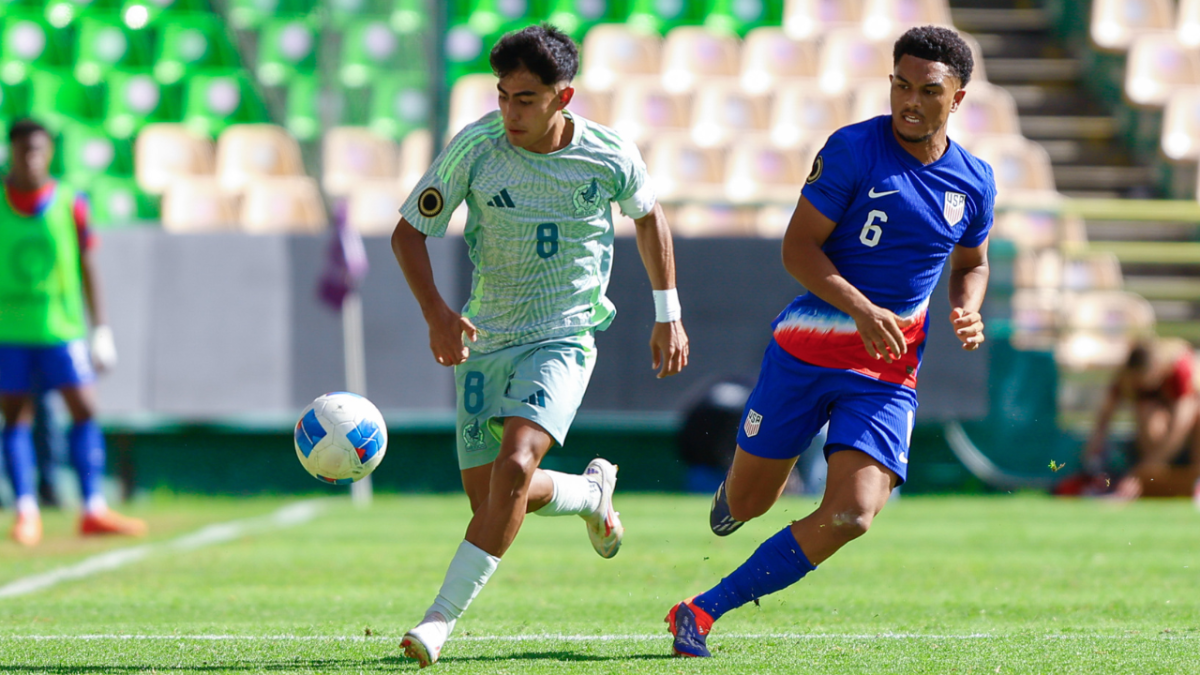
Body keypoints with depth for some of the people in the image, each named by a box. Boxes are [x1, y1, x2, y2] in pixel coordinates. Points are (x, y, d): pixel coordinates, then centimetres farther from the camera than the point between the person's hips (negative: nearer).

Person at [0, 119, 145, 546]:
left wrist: (101, 328, 5)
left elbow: (86, 267, 8)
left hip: (62, 327, 1)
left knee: (84, 410, -5)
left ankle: (93, 509, 0)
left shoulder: (70, 204, 2)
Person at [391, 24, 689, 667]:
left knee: (514, 465, -25)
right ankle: (592, 493, 37)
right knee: (490, 500, 3)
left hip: (563, 338, -2)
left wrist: (668, 315, 14)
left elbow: (649, 217, 13)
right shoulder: (474, 148, -13)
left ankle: (442, 618, -22)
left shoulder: (611, 156, -9)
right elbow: (408, 232, -3)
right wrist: (436, 313, -19)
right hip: (484, 341, 2)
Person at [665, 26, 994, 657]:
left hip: (889, 370, 2)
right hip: (806, 347, -2)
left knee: (852, 515, -17)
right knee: (747, 503, 7)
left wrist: (968, 312, -1)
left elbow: (971, 262, 21)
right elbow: (798, 246, -11)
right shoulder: (852, 150, -10)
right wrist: (863, 310, -25)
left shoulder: (973, 183, 3)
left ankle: (703, 611, -6)